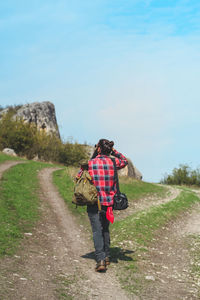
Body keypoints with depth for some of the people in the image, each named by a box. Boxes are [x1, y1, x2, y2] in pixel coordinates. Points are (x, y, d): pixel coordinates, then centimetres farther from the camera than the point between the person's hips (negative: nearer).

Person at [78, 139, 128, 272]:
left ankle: (100, 259, -14)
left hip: (94, 203, -3)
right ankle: (107, 257, 26)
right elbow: (125, 161, 21)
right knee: (105, 229, 19)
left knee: (97, 231, -3)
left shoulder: (90, 163, -7)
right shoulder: (113, 162, 0)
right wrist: (114, 151, 18)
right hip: (108, 203, 3)